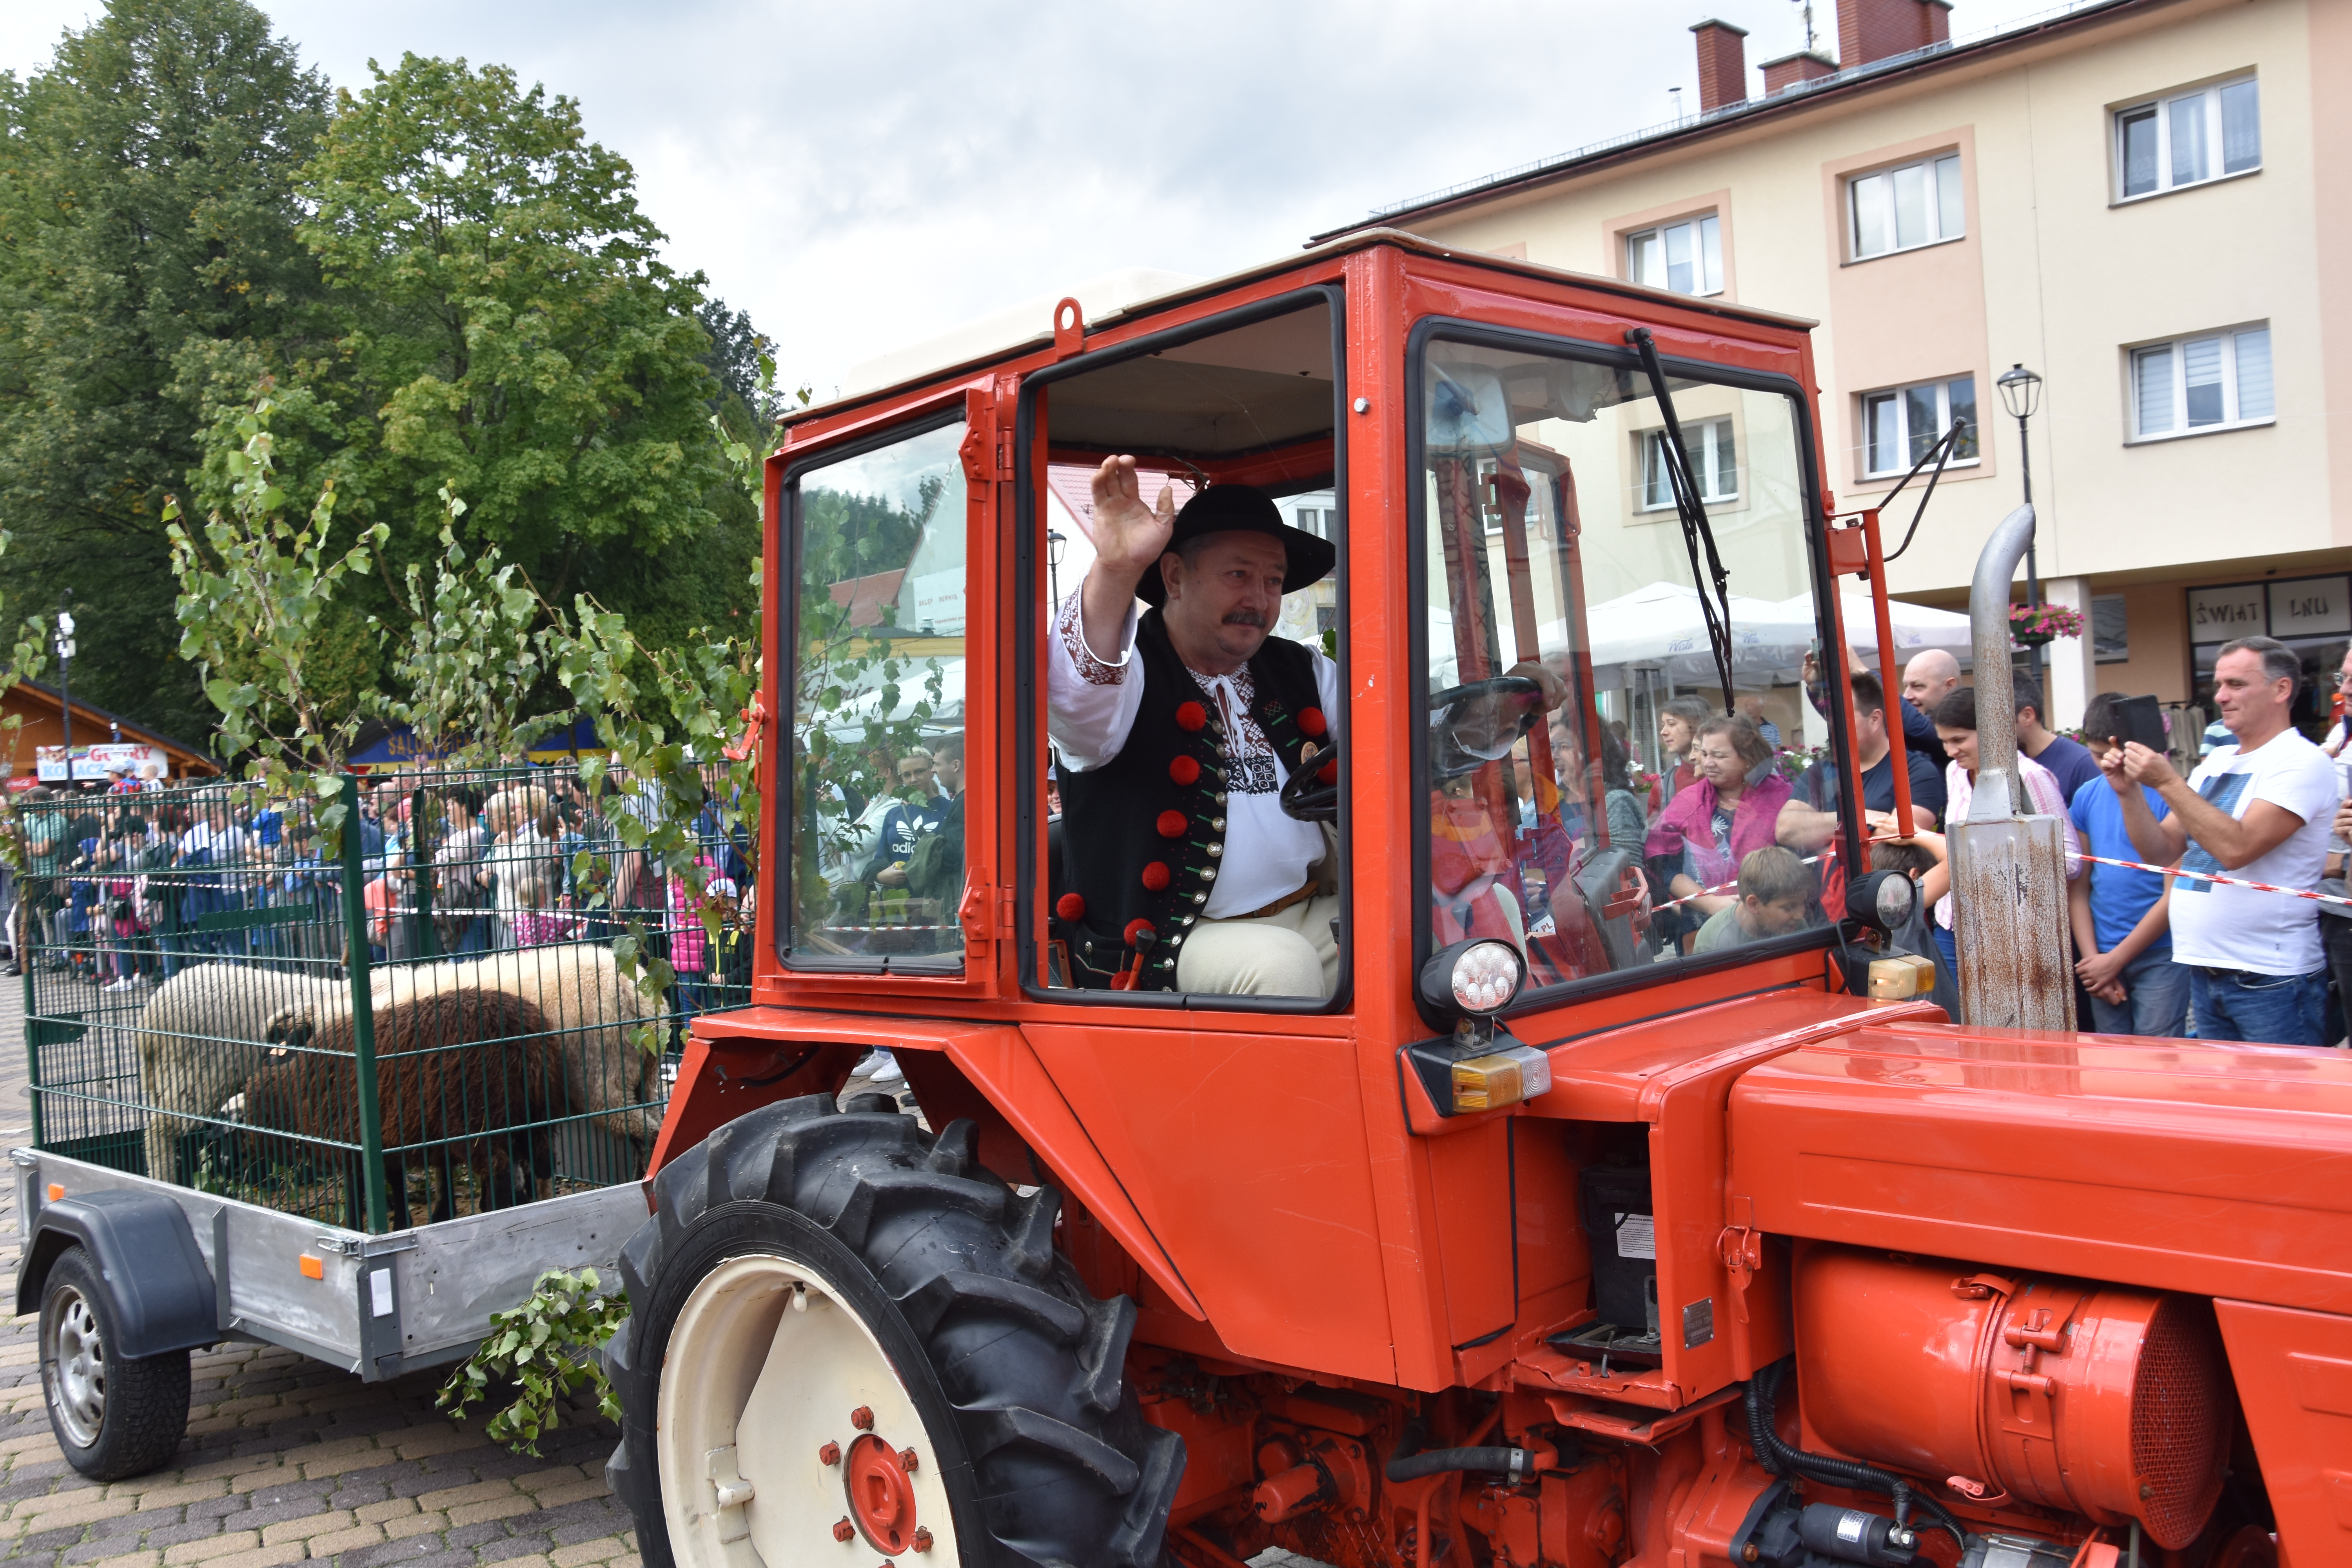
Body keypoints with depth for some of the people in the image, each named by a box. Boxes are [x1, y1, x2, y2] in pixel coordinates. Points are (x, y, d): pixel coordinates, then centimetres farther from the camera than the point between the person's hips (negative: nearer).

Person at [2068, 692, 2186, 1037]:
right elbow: (2077, 887, 8)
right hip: (2102, 957, 4)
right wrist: (2092, 959, -2)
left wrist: (2116, 959, -7)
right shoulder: (2086, 797, 7)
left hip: (2160, 955, -4)